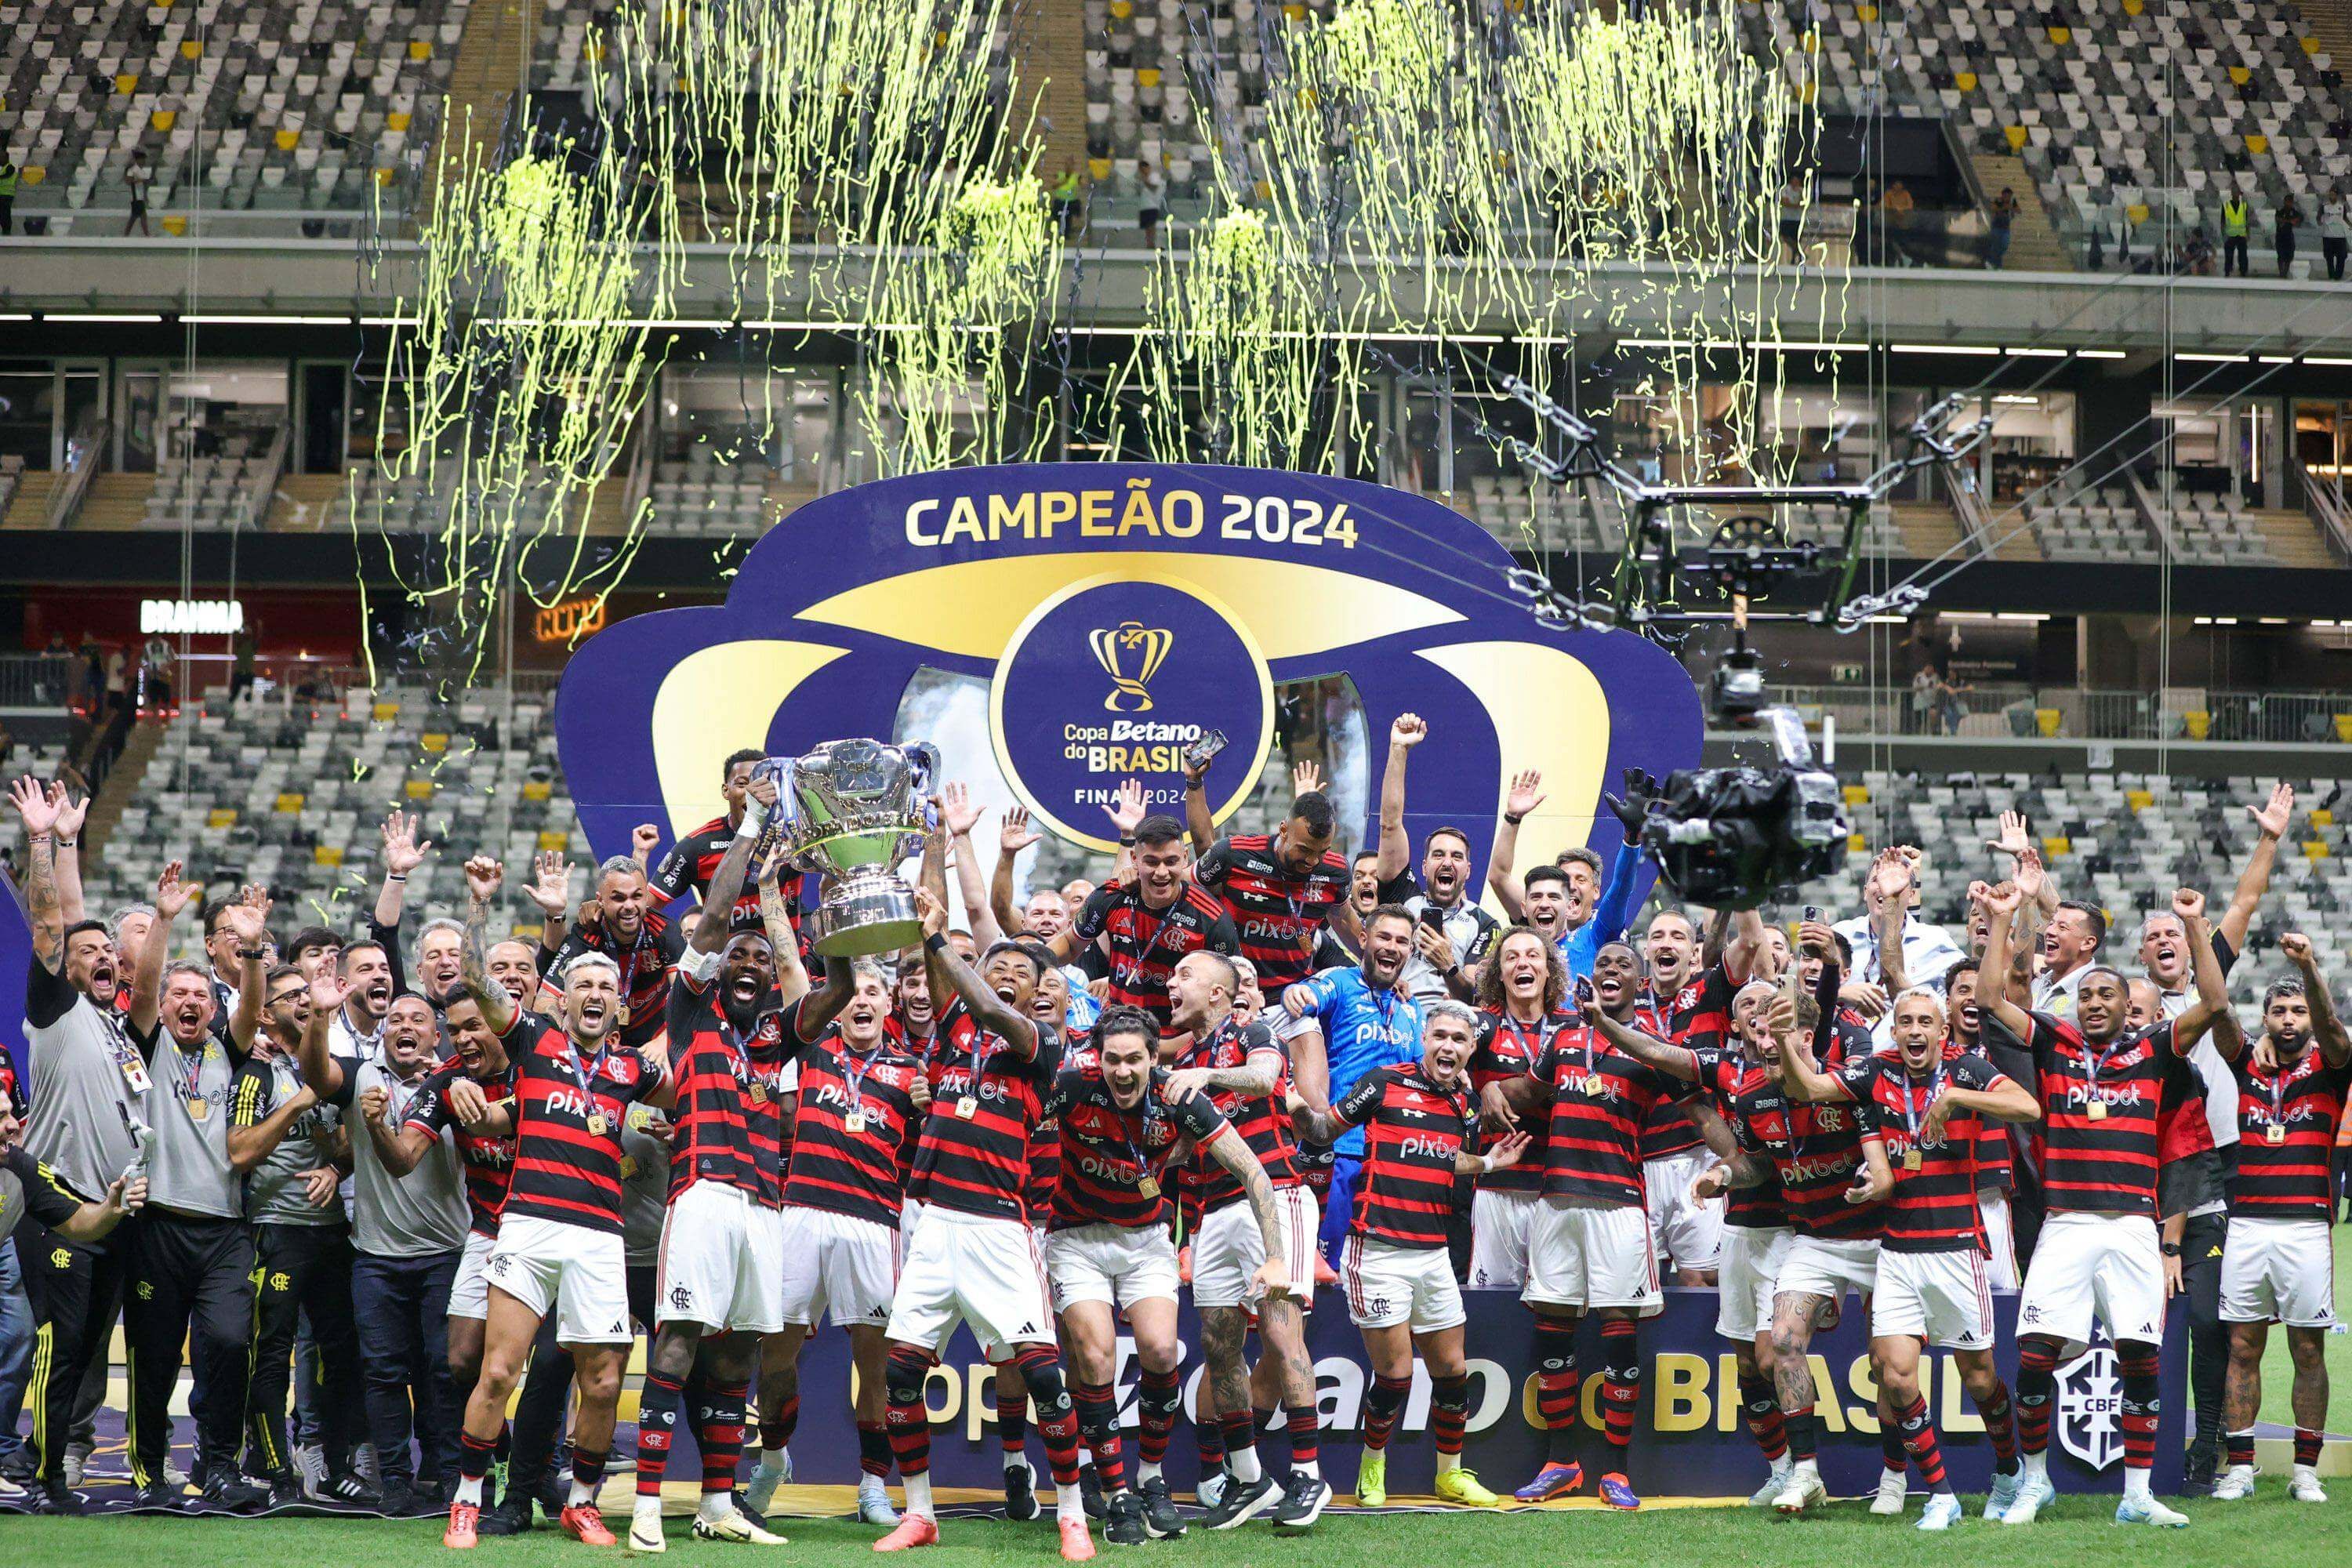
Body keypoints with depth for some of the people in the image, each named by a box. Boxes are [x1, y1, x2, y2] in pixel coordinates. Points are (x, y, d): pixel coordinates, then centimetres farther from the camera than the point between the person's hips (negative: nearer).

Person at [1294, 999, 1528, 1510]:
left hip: (1432, 1253, 6)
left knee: (1451, 1370, 9)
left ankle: (1451, 1475, 26)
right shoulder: (1386, 1083, -5)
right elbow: (1326, 1129, 0)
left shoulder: (1463, 1102, 10)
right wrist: (1303, 1111, -20)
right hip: (1379, 1251, -6)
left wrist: (1487, 1163, 10)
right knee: (1395, 1374, -7)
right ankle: (1372, 1469, 14)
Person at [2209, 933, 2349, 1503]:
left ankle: (2305, 1471, 6)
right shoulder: (2248, 1065, 12)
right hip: (2246, 1223, 2)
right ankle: (2239, 1468, 6)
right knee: (2243, 1348, 3)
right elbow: (2220, 1016, -1)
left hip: (2305, 1226, -2)